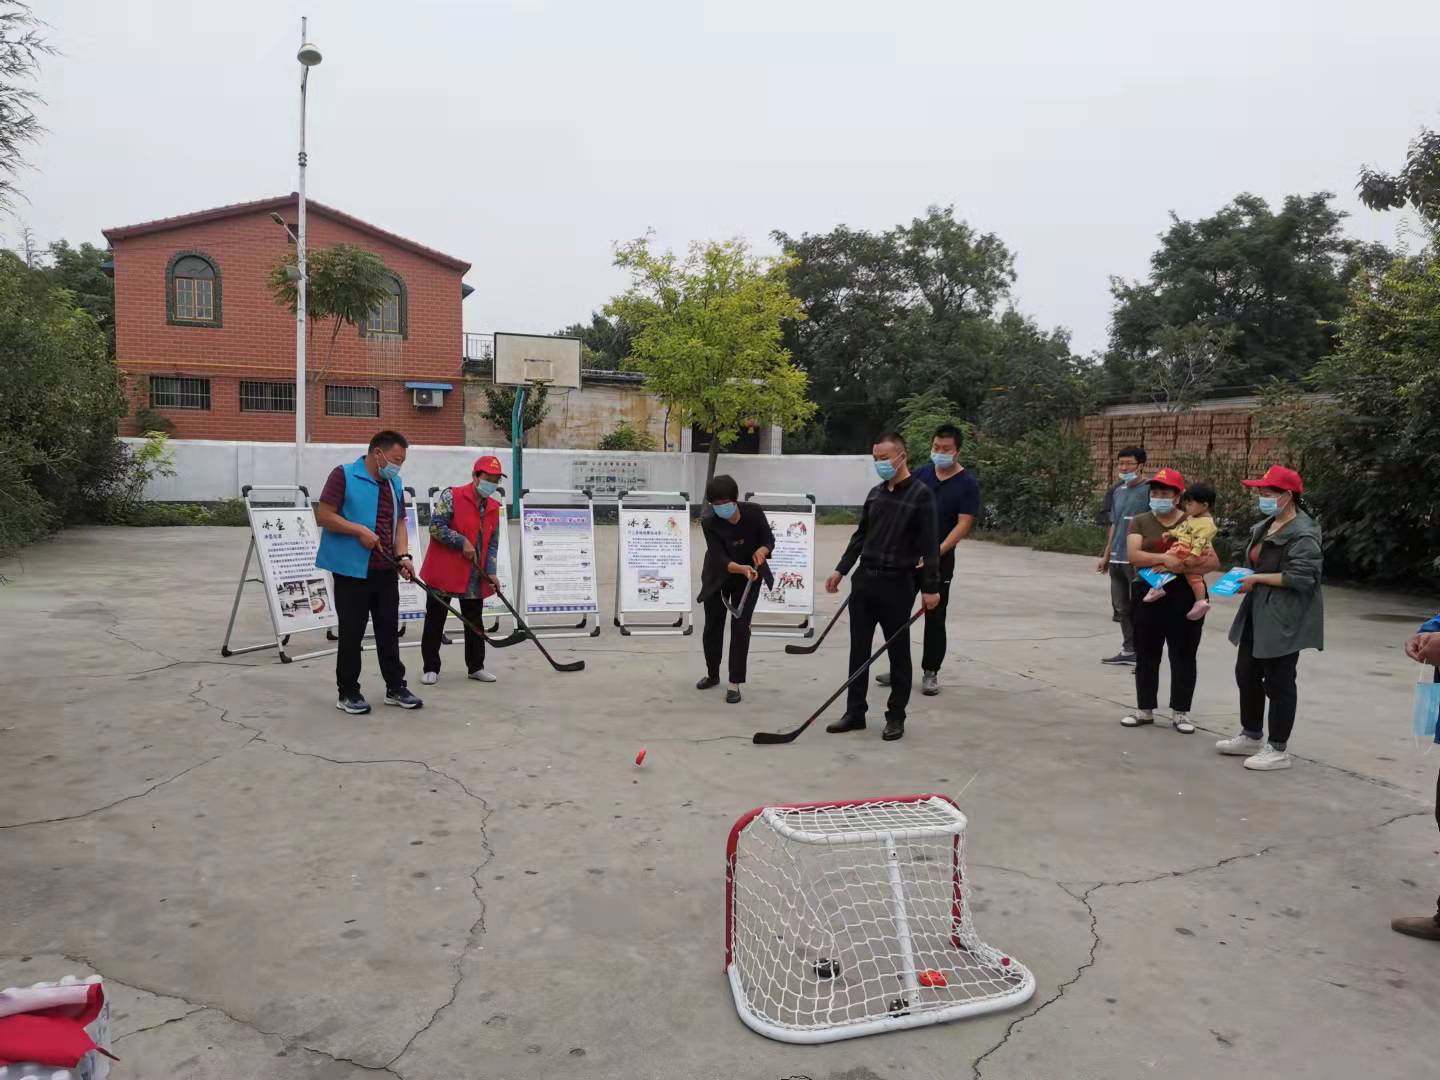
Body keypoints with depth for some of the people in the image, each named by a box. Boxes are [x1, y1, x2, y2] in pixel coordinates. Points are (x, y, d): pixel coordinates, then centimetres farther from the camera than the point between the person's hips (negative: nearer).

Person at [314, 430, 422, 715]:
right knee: (351, 632, 2)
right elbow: (323, 516, -12)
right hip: (352, 569, -6)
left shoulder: (395, 483, 13)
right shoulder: (343, 475, -8)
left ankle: (395, 687, 22)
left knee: (389, 630, 12)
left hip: (386, 571, 6)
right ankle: (348, 692, 14)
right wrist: (360, 530, -20)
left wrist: (403, 556, -1)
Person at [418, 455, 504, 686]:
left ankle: (476, 667, 22)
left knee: (474, 623, 11)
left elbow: (492, 543, 10)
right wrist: (462, 542, -18)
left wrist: (490, 571, 0)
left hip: (475, 578, 5)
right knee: (435, 621, 4)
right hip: (443, 571, -5)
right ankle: (431, 668, 14)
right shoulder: (451, 496, -10)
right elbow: (436, 527, -16)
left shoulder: (493, 507, 8)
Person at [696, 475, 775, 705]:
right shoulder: (709, 522, -26)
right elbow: (720, 558, -31)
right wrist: (742, 568, -49)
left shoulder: (754, 512, -22)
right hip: (718, 578, 1)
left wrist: (762, 550, -31)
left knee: (740, 628, -7)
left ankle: (735, 684, 4)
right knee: (712, 627, 11)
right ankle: (713, 674, 35)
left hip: (750, 577, -1)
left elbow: (769, 540, -8)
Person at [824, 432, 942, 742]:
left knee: (898, 653, 6)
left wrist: (930, 587, -15)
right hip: (864, 580, 6)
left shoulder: (920, 494, -9)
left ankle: (896, 717, 16)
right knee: (859, 650, 9)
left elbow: (930, 545, -12)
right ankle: (855, 712, 18)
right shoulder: (875, 493, 10)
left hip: (897, 584, -6)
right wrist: (841, 570, 10)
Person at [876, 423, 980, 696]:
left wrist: (936, 553, -24)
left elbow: (964, 524, -15)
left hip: (939, 560, -4)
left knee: (935, 617, 4)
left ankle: (930, 673, 15)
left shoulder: (967, 483, -8)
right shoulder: (920, 474, 5)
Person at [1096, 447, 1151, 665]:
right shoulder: (1117, 492, 13)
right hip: (1116, 559, 7)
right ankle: (1128, 650, 23)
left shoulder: (1148, 490, -8)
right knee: (1121, 607, 13)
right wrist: (1106, 556, 18)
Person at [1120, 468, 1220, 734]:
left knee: (1183, 656, 5)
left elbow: (1213, 562, -4)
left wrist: (1180, 566, -19)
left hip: (1185, 595, -1)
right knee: (1146, 655, 9)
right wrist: (1164, 558, -26)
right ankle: (1145, 709, 21)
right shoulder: (1140, 522, 3)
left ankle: (1180, 712, 17)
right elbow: (1133, 555, -12)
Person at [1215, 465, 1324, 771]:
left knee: (1278, 681, -1)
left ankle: (1279, 749, 11)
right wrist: (1247, 576, 6)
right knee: (1246, 673, 16)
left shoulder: (1302, 534, -16)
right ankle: (1251, 736, 31)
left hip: (1284, 619, -10)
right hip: (1257, 614, 10)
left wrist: (1258, 579, -18)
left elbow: (1301, 577, -24)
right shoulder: (1265, 527, 13)